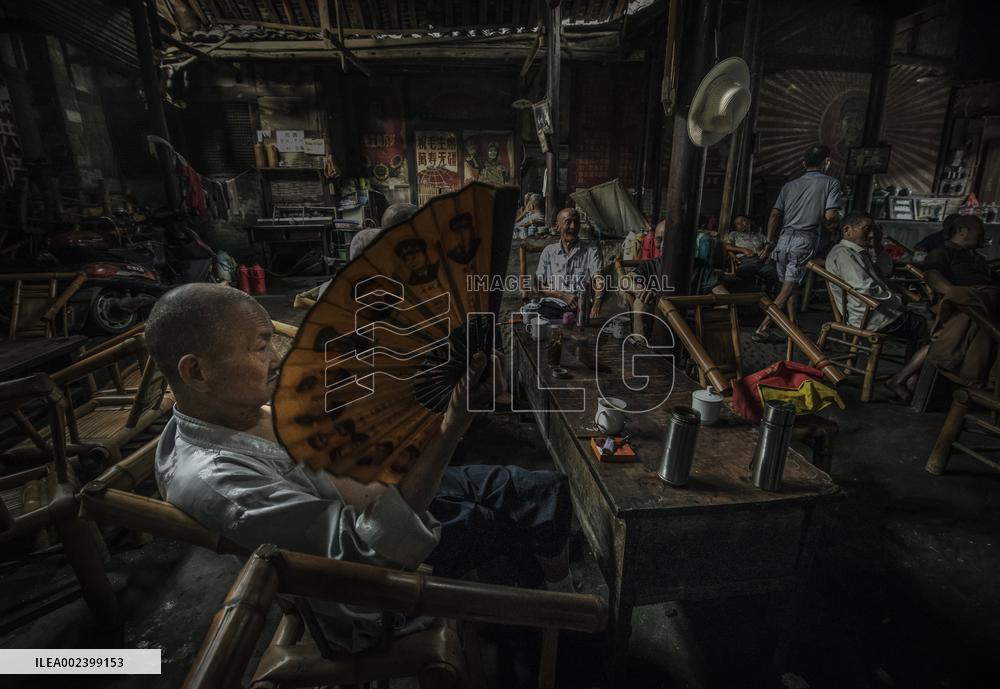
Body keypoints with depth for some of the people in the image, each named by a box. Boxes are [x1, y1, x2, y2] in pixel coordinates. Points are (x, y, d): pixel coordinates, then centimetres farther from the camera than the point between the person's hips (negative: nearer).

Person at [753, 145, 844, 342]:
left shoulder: (790, 185, 14)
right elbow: (831, 216, -10)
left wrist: (770, 242, 13)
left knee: (790, 285, 16)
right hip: (805, 241, -4)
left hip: (784, 239, 5)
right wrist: (832, 226, 12)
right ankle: (763, 328, -12)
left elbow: (774, 215, 8)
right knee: (789, 288, -3)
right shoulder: (830, 183, 2)